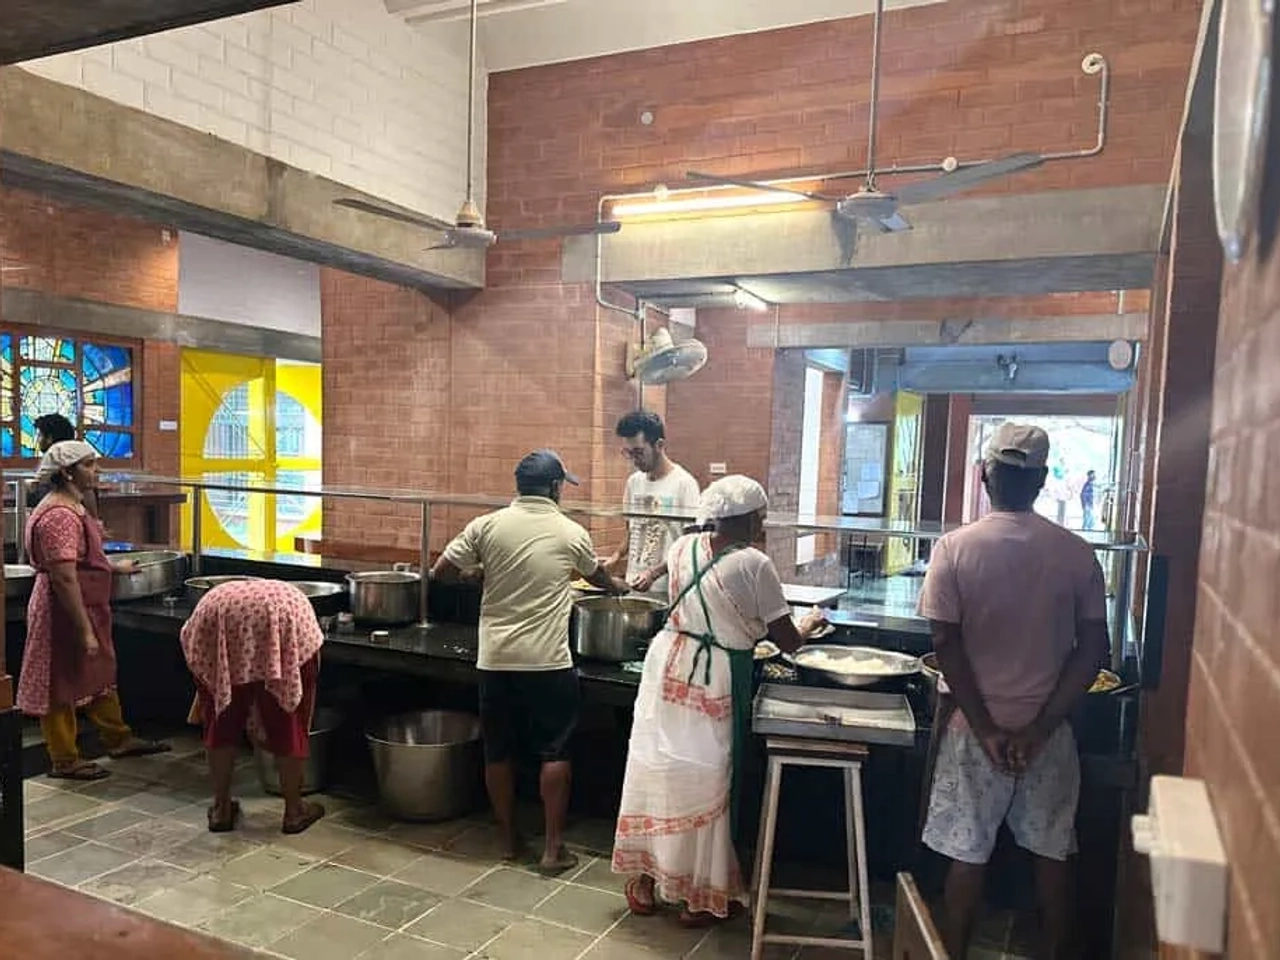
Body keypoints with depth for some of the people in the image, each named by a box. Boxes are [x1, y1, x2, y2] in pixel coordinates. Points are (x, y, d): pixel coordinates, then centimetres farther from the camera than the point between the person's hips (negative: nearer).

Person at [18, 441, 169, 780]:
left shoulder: (72, 506, 9)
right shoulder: (59, 515, -23)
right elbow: (64, 578, -27)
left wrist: (113, 566, 31)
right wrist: (84, 630, -25)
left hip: (86, 607, 10)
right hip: (65, 612, -10)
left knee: (99, 675, 19)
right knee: (62, 685, 4)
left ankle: (118, 739, 32)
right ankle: (64, 761, 17)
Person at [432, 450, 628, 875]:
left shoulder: (487, 526, -1)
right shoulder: (572, 533, 0)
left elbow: (441, 573, 0)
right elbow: (596, 575, 20)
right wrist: (617, 586, 42)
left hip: (496, 659, 2)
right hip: (548, 663, -2)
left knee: (498, 752, 14)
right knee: (554, 753, 8)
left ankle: (508, 839, 27)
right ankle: (553, 847, 13)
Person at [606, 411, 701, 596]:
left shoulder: (684, 483, -11)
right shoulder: (634, 482, 8)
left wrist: (654, 573, -21)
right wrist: (616, 557, 1)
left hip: (667, 591, -5)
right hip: (634, 587, 5)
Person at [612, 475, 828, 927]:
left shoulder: (683, 547, 3)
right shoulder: (754, 564, -13)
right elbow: (787, 640, -6)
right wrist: (809, 625, 15)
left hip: (668, 666, 6)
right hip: (714, 682, -5)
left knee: (656, 768, 14)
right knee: (704, 782, 7)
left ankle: (646, 882, 29)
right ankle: (702, 896, 23)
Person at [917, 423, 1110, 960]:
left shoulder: (955, 548, -12)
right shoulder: (1076, 553, -5)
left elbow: (946, 646, -14)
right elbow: (1094, 650, -6)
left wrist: (987, 729, -8)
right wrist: (1041, 727, -7)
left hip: (977, 729, -2)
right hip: (1048, 731, 2)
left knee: (966, 856, 11)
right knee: (1052, 854, 18)